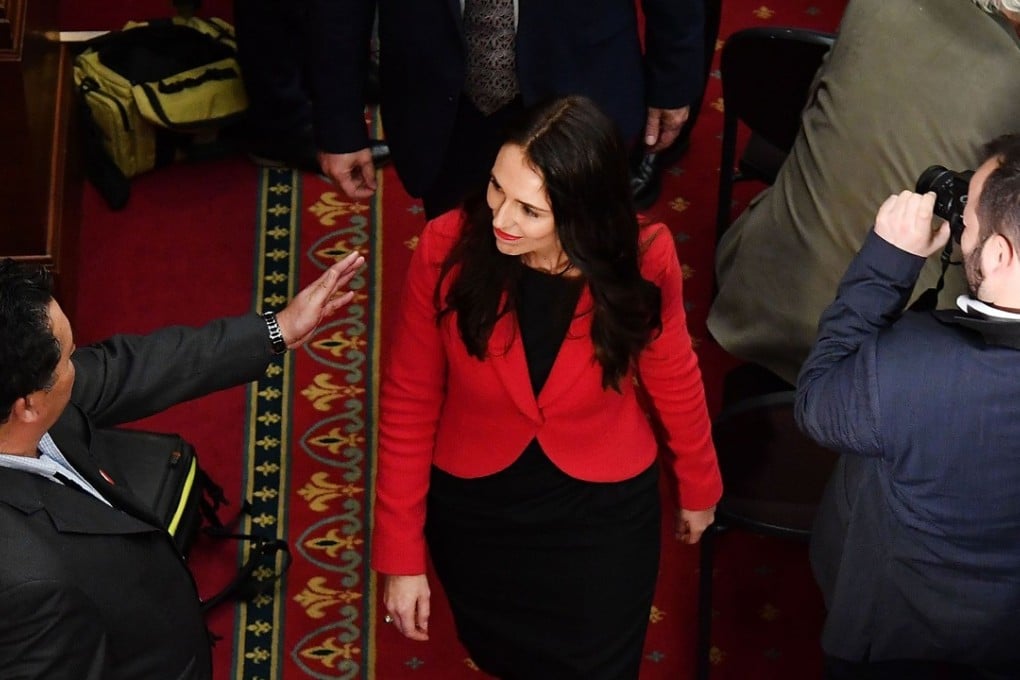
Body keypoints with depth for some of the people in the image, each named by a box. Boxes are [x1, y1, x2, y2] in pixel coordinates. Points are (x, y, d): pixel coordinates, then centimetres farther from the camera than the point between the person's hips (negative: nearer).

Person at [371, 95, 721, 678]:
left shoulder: (642, 261, -24)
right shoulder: (447, 248, -25)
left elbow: (673, 378, -4)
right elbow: (409, 403, -13)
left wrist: (699, 487, 12)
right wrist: (401, 555, -9)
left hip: (602, 507, 0)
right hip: (476, 505, 1)